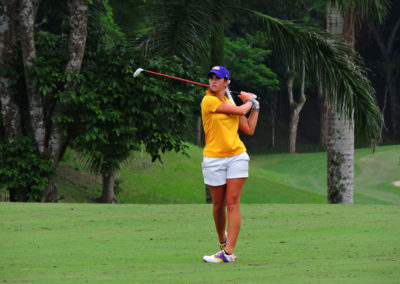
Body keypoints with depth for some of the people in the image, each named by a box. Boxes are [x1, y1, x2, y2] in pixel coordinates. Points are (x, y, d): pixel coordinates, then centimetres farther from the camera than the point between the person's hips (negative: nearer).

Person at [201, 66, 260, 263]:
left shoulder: (231, 103, 13)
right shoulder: (209, 101, -7)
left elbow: (249, 129, 18)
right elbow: (240, 111, -8)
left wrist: (254, 106, 17)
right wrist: (249, 101, 12)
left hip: (237, 156, 3)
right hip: (214, 159, -3)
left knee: (233, 203, -7)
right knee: (219, 204, 5)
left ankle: (228, 252, -12)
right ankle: (222, 241, 31)